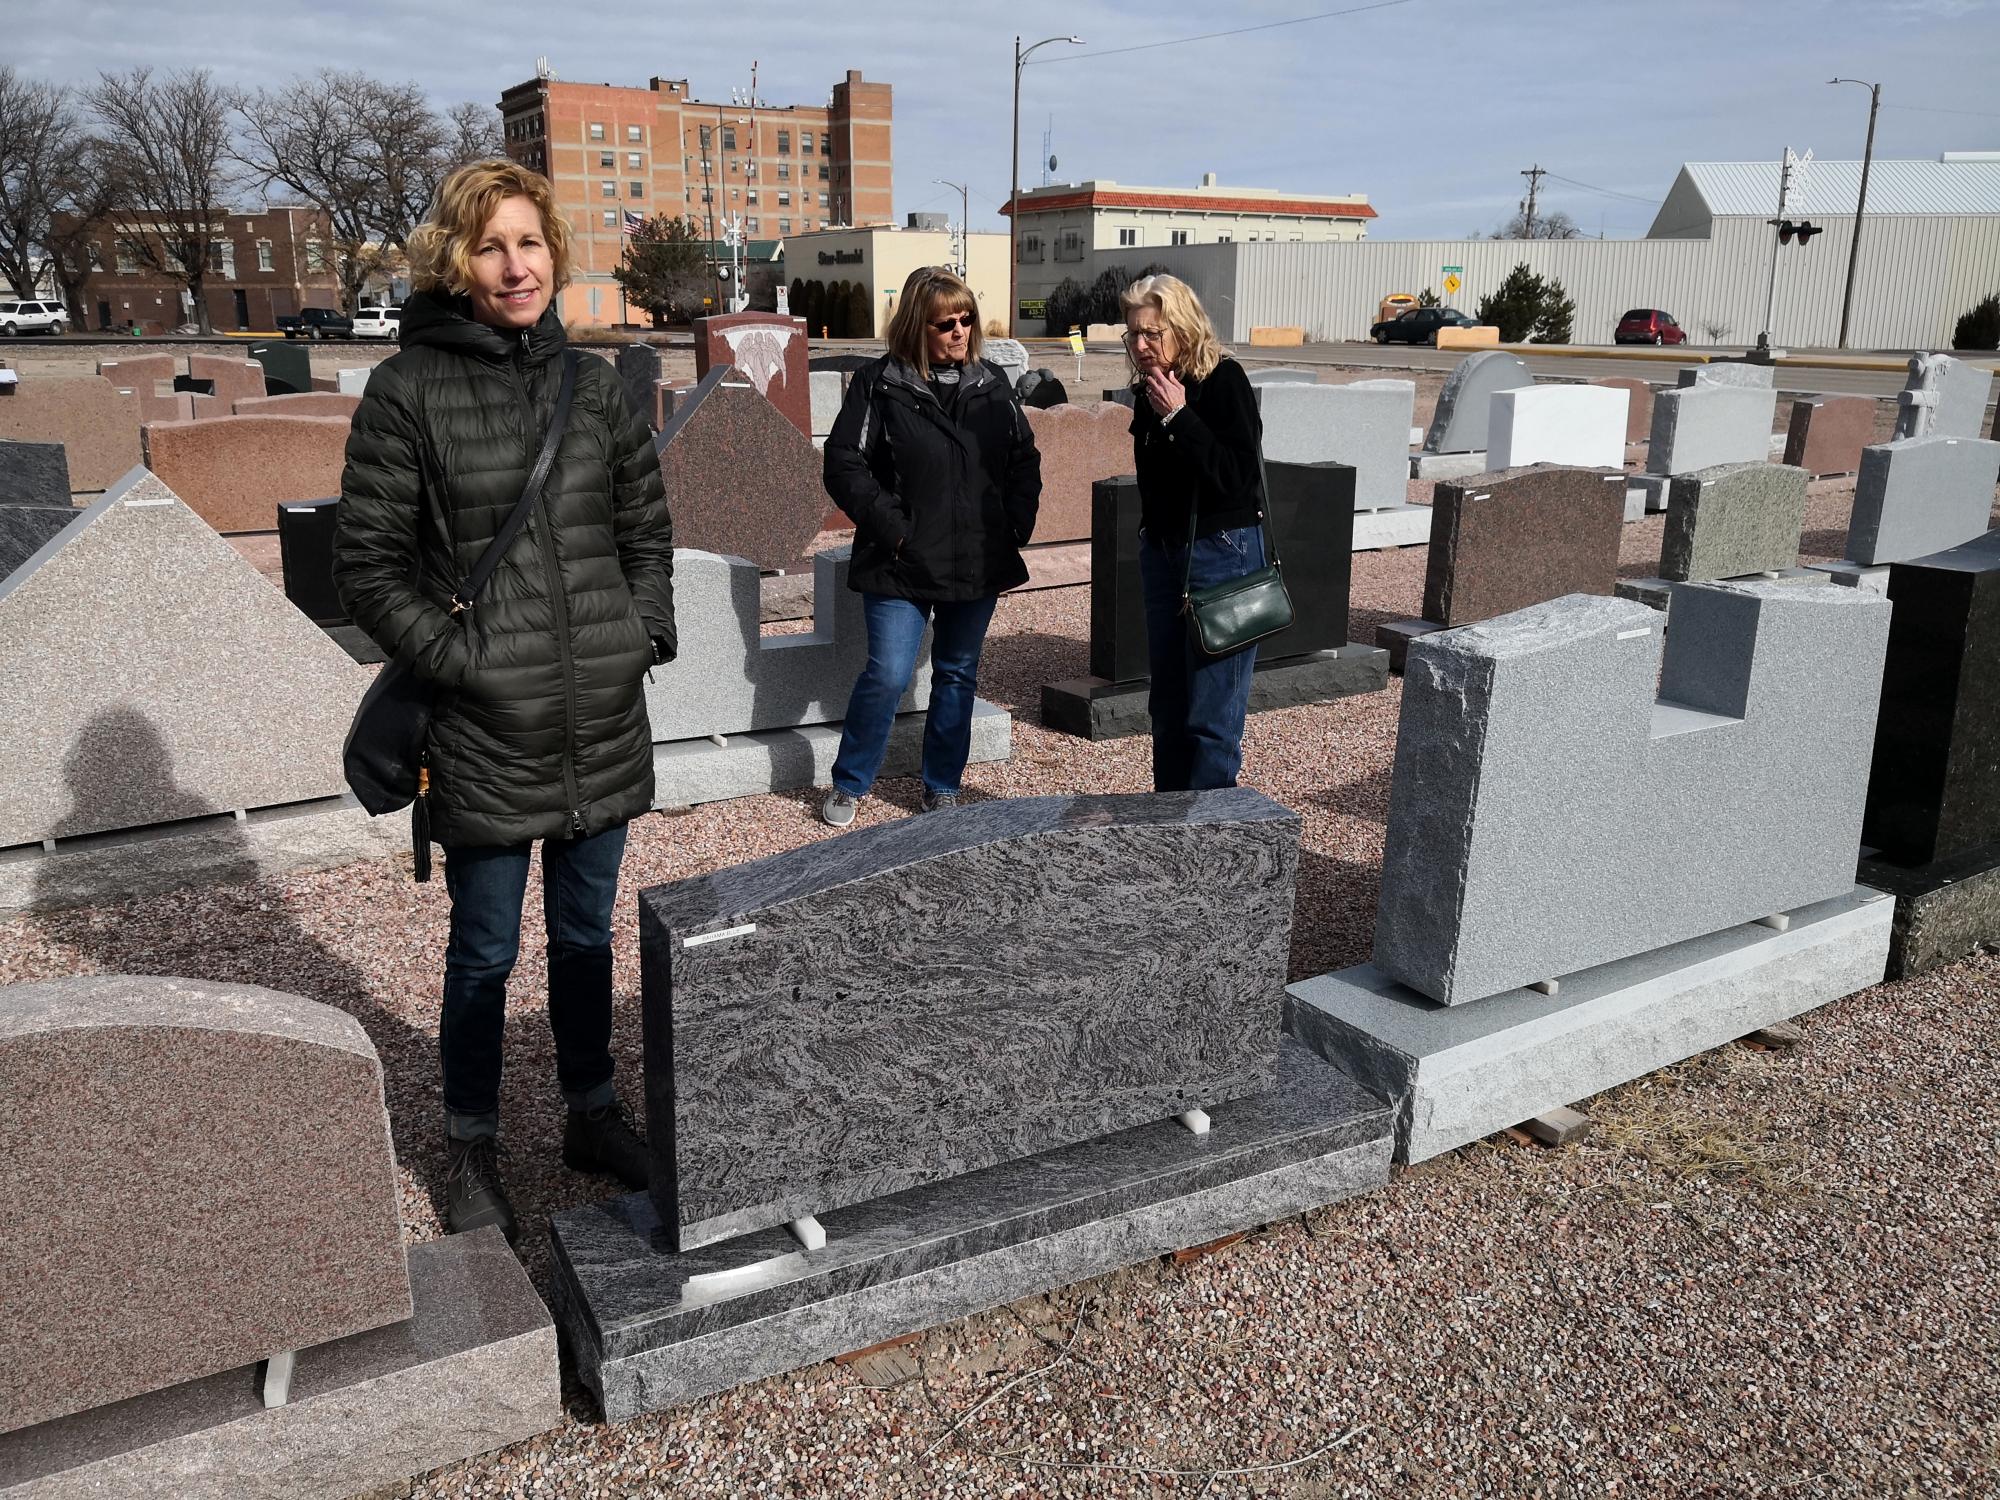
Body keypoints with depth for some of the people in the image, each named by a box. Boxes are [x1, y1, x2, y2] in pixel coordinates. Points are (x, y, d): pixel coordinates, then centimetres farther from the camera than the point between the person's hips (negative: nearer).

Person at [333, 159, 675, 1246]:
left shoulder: (591, 383, 6)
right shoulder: (409, 390, -7)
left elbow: (647, 522, 17)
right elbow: (365, 561, -6)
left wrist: (645, 630, 5)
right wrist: (455, 655, -13)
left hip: (604, 720, 4)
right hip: (487, 730, -4)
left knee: (587, 934, 18)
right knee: (485, 952, 10)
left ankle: (592, 1114, 37)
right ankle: (471, 1150, 30)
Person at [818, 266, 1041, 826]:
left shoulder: (991, 384, 7)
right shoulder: (879, 383, -7)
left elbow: (1025, 460, 14)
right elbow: (844, 463, -9)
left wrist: (1015, 528, 3)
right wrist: (891, 528, -15)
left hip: (979, 565, 5)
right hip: (902, 565, -4)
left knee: (958, 675, 13)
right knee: (888, 675, -9)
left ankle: (942, 788, 27)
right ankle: (848, 785, 12)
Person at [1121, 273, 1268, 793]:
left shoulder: (1224, 381, -12)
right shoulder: (1147, 391, 8)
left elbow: (1239, 475, -21)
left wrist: (1178, 417, -22)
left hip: (1223, 552, -7)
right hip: (1162, 551, 8)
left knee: (1212, 715, -6)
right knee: (1168, 706, 14)